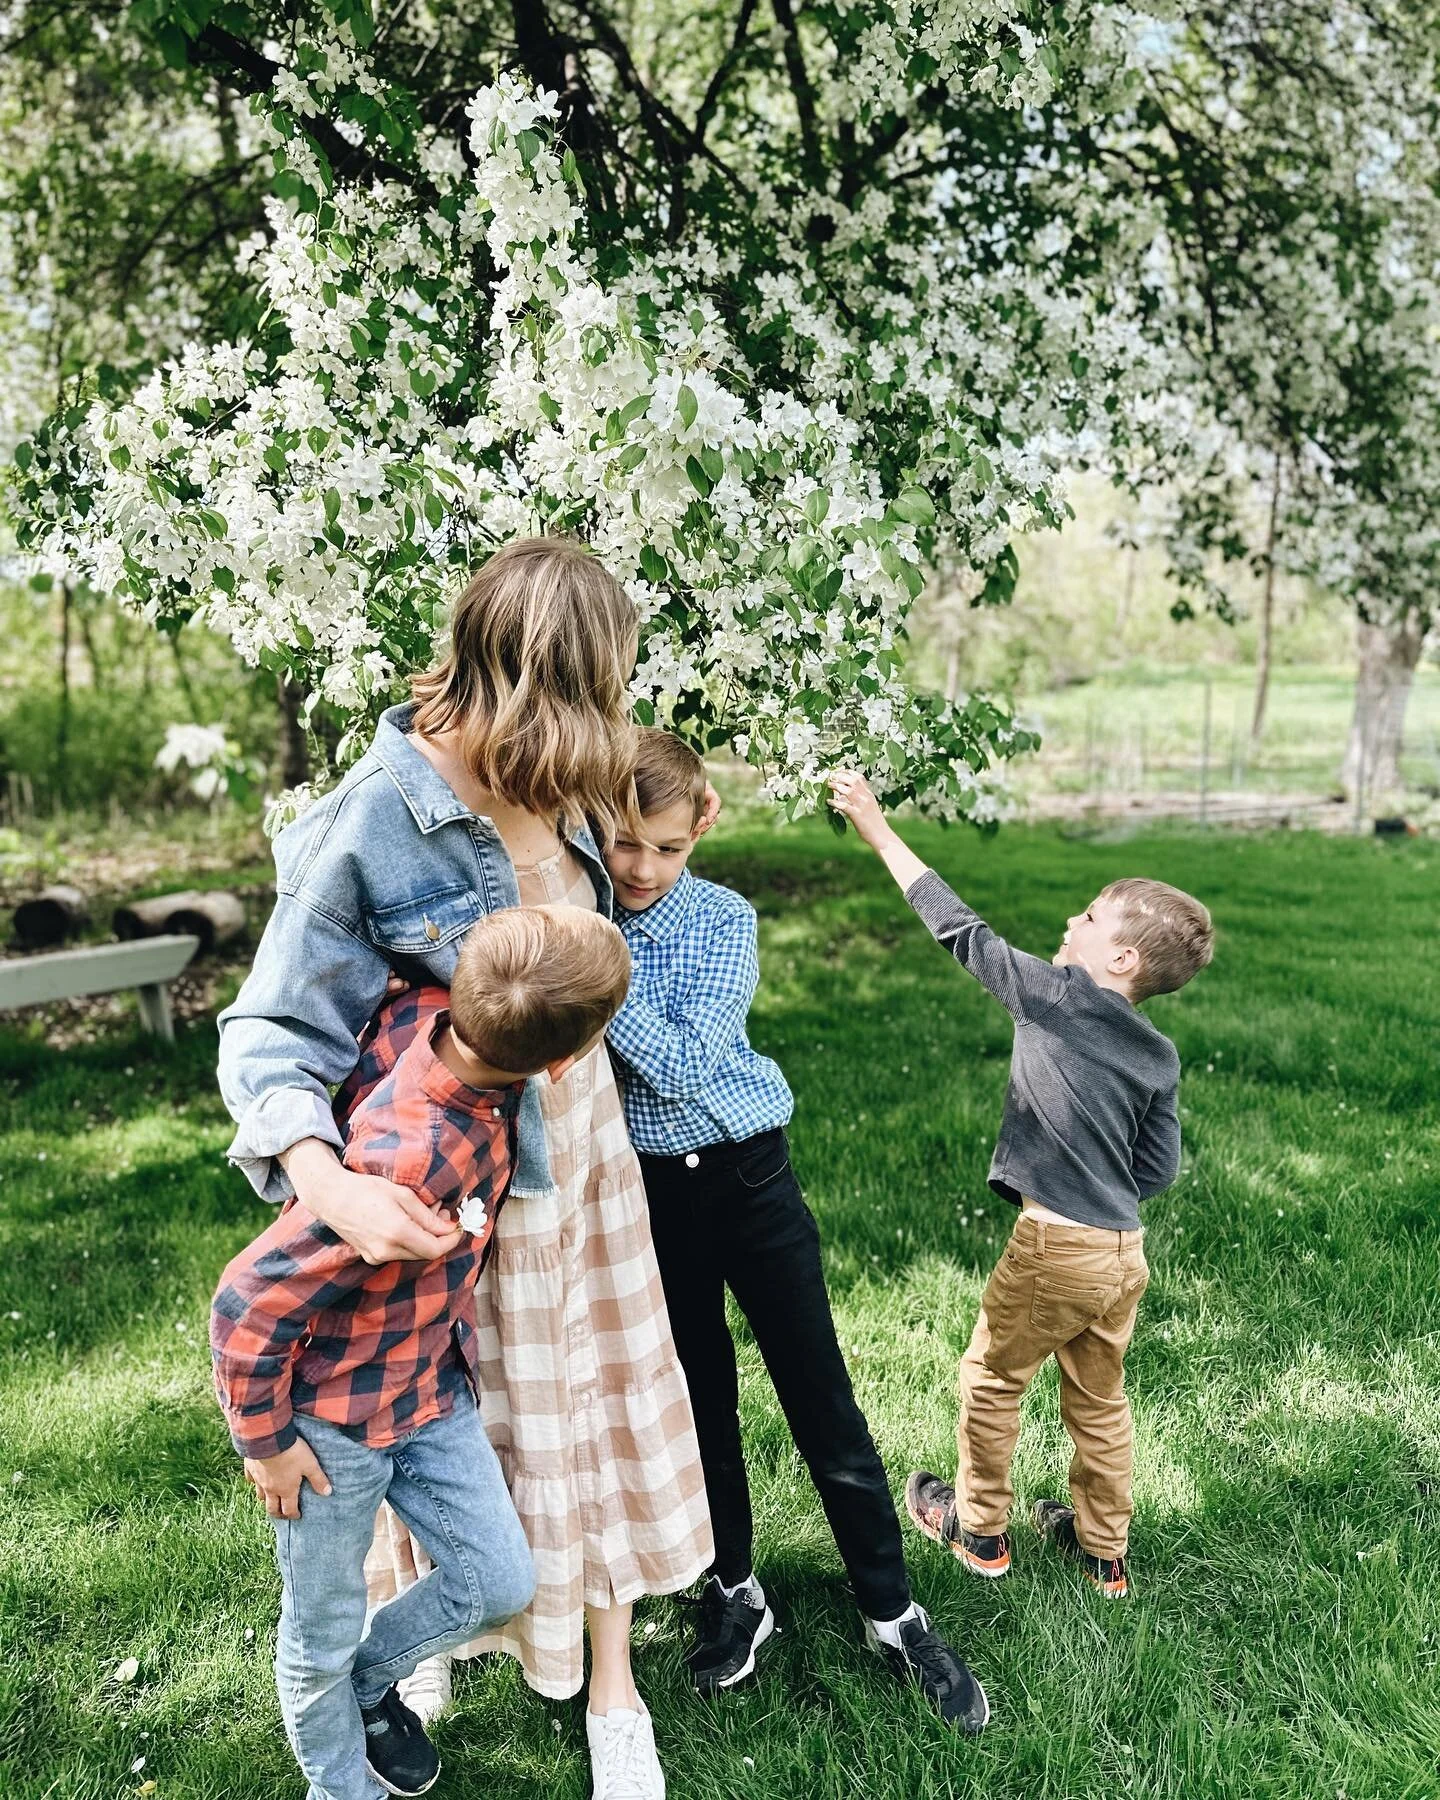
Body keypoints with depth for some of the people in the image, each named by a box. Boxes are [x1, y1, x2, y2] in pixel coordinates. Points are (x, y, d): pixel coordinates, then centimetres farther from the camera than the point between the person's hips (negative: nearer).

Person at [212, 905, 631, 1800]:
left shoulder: (446, 1029, -21)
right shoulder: (407, 1162, -40)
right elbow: (248, 1305, -28)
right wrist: (267, 1441, -11)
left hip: (433, 1390, 7)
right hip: (332, 1419, -7)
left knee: (501, 1582, 15)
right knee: (324, 1632, 18)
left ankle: (370, 1683, 44)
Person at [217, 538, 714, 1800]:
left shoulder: (561, 793, -3)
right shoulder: (372, 823, -24)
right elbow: (272, 1033, -23)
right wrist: (327, 1184, -38)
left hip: (586, 1141, 6)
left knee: (606, 1410, 16)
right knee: (473, 1427, 14)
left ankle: (612, 1694, 38)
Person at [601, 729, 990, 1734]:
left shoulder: (725, 921, -12)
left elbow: (685, 1064, -22)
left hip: (746, 1178, -2)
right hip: (649, 1190, 2)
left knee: (824, 1402, 5)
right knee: (698, 1397, 15)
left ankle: (894, 1615, 22)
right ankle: (734, 1593, 36)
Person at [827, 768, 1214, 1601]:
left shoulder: (1057, 995, -14)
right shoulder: (1160, 1055, 3)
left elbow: (961, 929, -9)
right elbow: (1158, 1169, 6)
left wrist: (879, 829, -3)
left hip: (1056, 1248, -6)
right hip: (1125, 1251, 7)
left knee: (992, 1379, 16)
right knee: (1099, 1399, 23)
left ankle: (979, 1529, 33)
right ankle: (1104, 1552, 38)